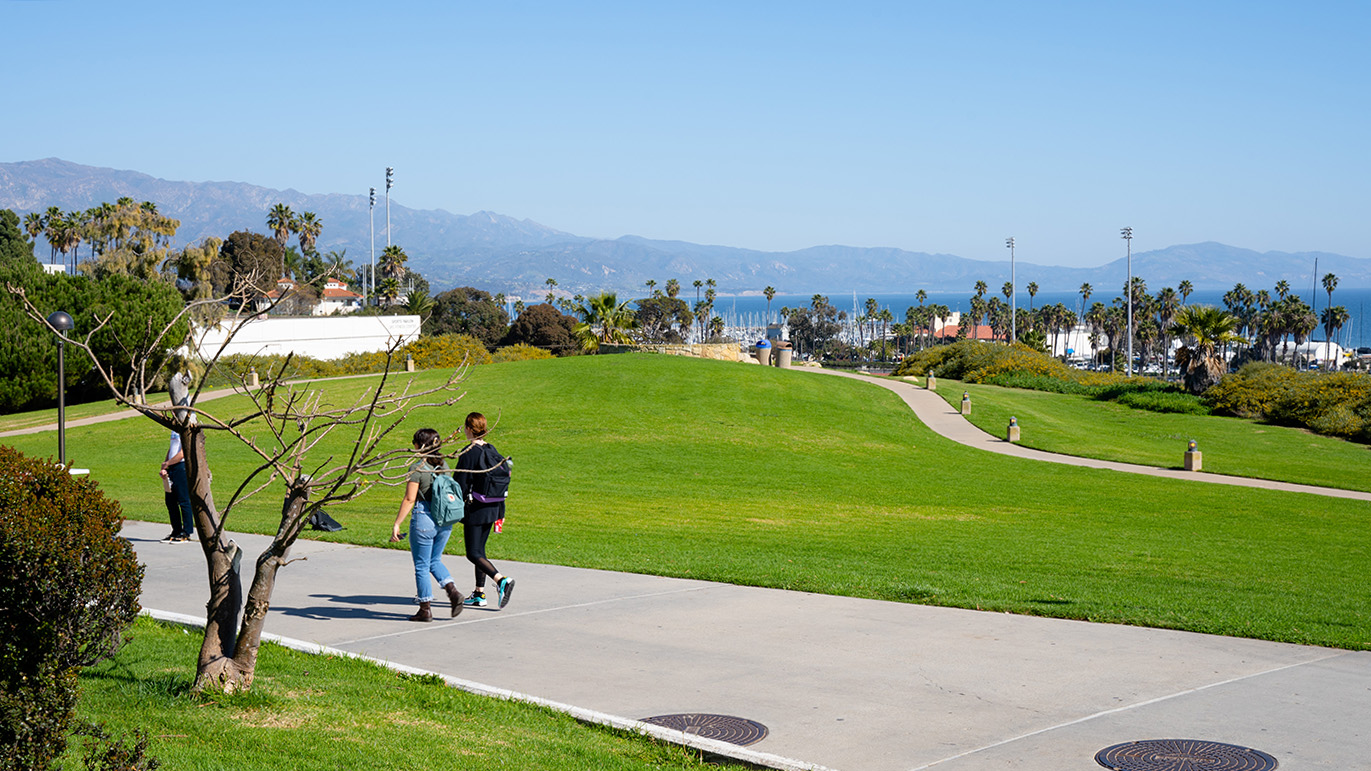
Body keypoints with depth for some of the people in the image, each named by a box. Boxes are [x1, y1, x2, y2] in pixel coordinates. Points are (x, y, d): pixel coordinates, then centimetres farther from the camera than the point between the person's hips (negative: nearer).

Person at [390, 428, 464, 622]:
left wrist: (397, 524, -10)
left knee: (422, 566, 6)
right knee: (435, 561, 21)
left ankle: (425, 609, 11)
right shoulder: (444, 465, 6)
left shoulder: (417, 468, -13)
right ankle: (453, 593, 2)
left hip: (423, 518, -6)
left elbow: (409, 499, -15)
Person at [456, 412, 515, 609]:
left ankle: (501, 580, -22)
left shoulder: (468, 454, -14)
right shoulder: (492, 451, 8)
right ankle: (480, 594, 19)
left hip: (475, 510, -8)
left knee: (473, 553, -3)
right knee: (479, 549, 17)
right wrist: (500, 512, 19)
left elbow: (461, 485, -16)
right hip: (492, 509, 8)